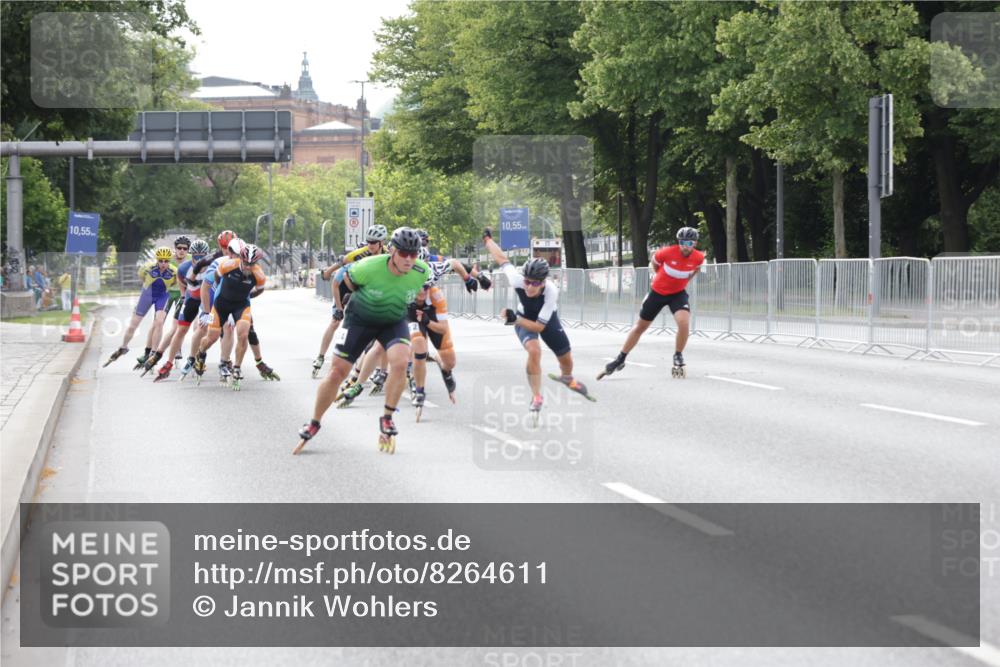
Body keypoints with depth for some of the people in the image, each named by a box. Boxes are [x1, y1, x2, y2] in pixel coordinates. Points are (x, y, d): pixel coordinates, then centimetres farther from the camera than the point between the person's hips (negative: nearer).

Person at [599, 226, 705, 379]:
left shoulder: (699, 258, -17)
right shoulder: (667, 252, -25)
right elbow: (654, 263, -2)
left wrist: (684, 280, 5)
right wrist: (660, 277, 3)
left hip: (678, 293, 1)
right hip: (658, 292, -1)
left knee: (684, 322, -26)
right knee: (640, 326, 10)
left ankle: (678, 359, -3)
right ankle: (620, 360, 26)